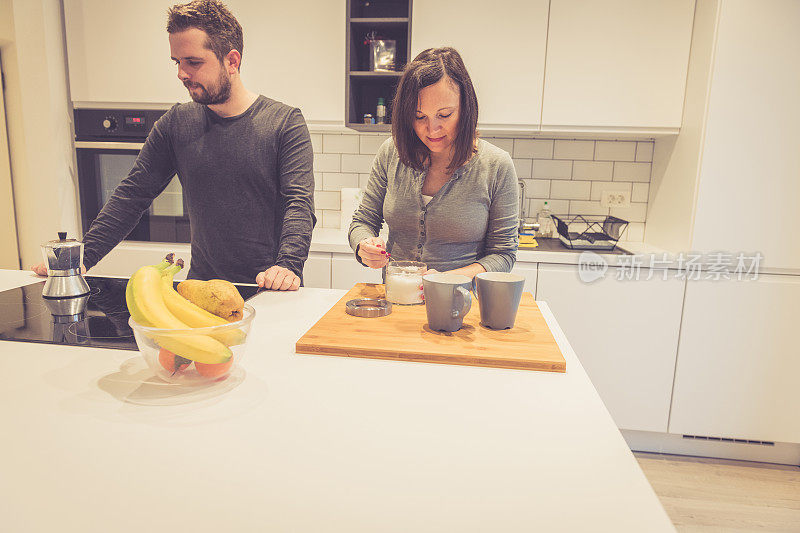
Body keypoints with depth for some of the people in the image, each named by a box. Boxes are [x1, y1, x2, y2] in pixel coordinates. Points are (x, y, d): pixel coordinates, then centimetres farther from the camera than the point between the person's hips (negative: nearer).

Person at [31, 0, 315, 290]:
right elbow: (132, 195, 11)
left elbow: (299, 201, -13)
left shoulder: (286, 123, -3)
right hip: (201, 286, 3)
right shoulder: (175, 123, 8)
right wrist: (80, 258, 4)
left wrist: (288, 265, -30)